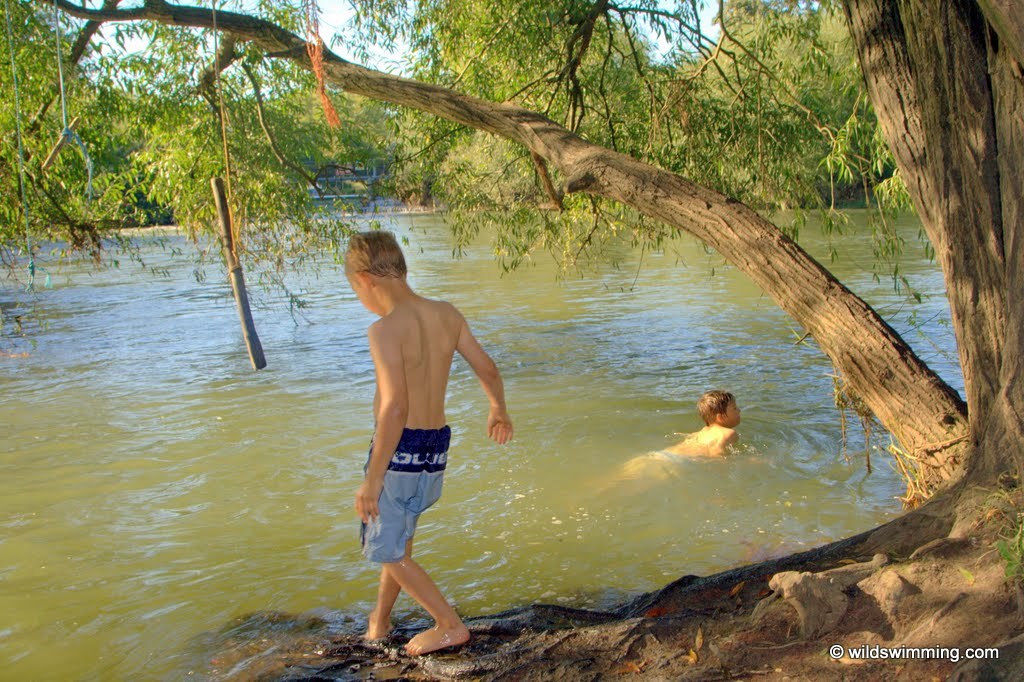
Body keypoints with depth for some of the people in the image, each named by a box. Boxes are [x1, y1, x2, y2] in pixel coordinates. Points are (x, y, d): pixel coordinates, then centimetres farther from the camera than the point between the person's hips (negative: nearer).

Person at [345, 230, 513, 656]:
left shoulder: (385, 330, -20)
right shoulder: (447, 315, 1)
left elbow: (395, 408, -27)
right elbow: (488, 370, 11)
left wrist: (372, 480, -22)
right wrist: (499, 410, 30)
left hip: (400, 450, -8)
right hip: (435, 446, 8)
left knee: (389, 551, 12)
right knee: (398, 534, 26)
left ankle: (451, 626, 18)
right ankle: (379, 621, 41)